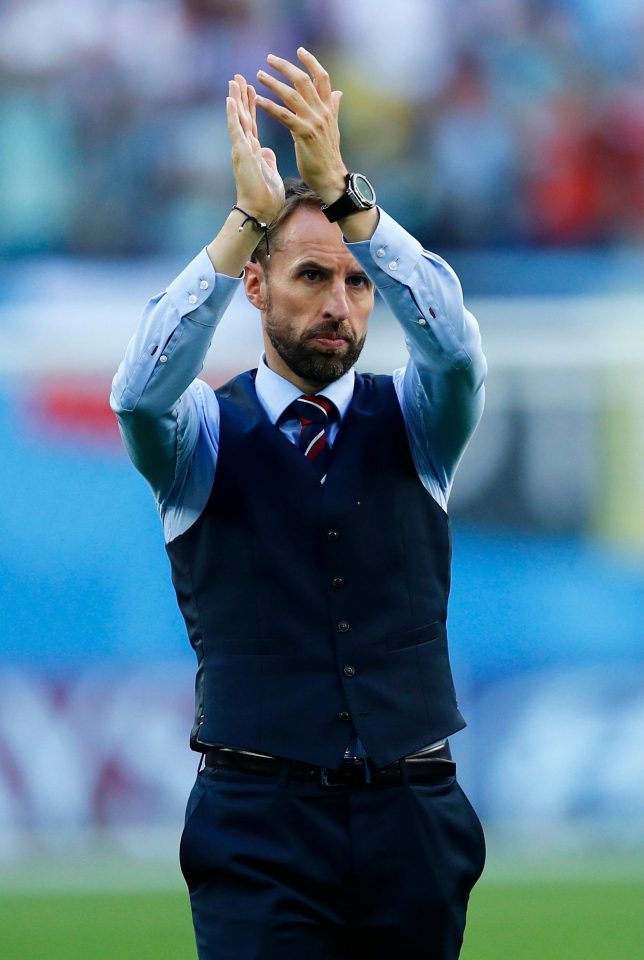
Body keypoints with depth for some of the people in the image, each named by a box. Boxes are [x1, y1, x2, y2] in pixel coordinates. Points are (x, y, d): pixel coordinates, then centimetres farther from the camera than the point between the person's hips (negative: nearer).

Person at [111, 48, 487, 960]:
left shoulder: (412, 421, 10)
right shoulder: (204, 432, 5)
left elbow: (455, 346, -13)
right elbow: (141, 390, -18)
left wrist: (341, 192, -25)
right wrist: (248, 216, -26)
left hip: (411, 818, 2)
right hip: (260, 825, -2)